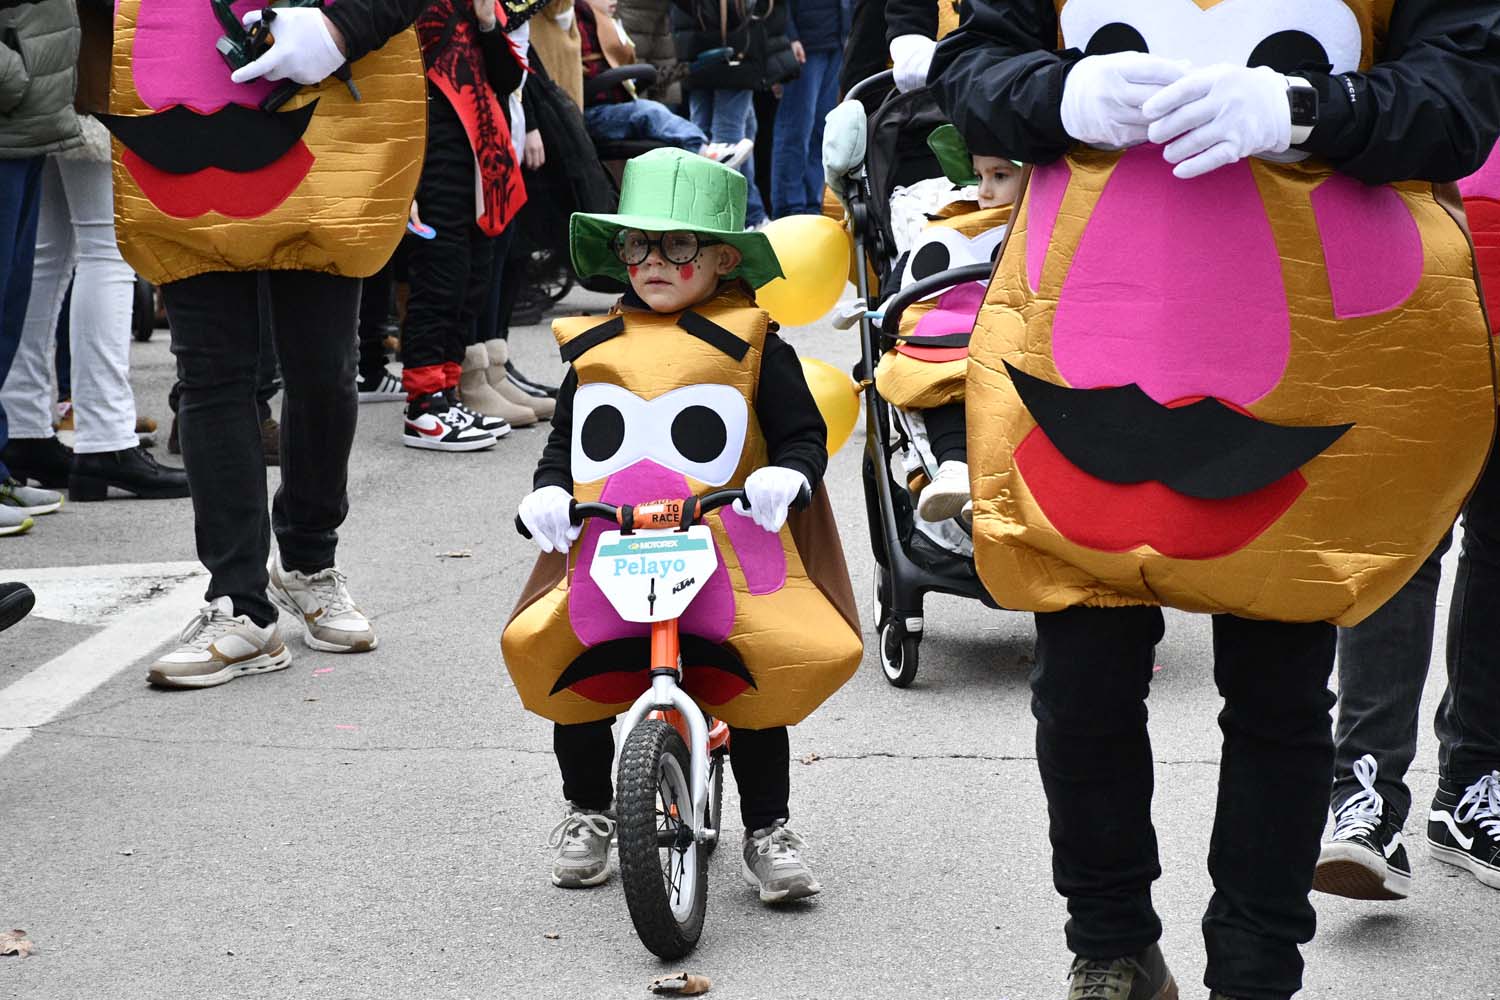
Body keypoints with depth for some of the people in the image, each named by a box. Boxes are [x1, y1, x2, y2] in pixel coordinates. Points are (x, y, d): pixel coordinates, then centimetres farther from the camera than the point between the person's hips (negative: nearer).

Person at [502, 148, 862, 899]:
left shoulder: (750, 345, 2)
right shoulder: (596, 351, 12)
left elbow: (804, 434, 2)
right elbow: (564, 444, 18)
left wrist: (787, 474, -19)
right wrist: (548, 493, -2)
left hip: (728, 561, -3)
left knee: (759, 688, -12)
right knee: (555, 661, -9)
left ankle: (766, 832, 11)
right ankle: (587, 813, 16)